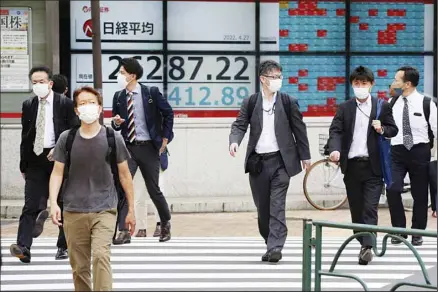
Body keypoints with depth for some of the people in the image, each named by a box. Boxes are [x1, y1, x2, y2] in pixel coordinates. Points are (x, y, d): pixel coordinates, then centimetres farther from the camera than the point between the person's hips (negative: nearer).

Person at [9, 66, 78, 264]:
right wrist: (23, 165, 11)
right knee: (31, 205, -8)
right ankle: (23, 247, -16)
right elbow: (25, 137, 12)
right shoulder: (28, 105, 9)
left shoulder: (65, 104, -1)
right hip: (36, 159, 2)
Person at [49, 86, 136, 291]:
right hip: (73, 212, 2)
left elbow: (124, 175, 7)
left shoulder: (113, 139, 0)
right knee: (79, 267, 6)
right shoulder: (67, 139, 3)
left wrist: (131, 210, 9)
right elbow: (57, 172, 3)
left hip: (104, 211, -2)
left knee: (101, 256, -20)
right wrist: (53, 203, -13)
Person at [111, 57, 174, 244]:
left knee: (153, 189, 6)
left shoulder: (151, 93, -6)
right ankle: (123, 232, -9)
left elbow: (168, 113, 3)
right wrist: (116, 122, -11)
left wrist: (165, 138, 2)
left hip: (149, 148, -2)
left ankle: (165, 223, 30)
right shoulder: (118, 97, 4)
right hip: (128, 148, 3)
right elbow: (116, 125, 13)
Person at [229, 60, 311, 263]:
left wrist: (305, 155, 7)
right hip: (257, 162, 2)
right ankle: (270, 243, 24)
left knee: (277, 206, -10)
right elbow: (240, 125, -1)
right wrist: (234, 141, -22)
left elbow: (299, 130, 6)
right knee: (262, 207, 8)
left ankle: (275, 248, -13)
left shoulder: (288, 102, 3)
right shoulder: (250, 103, 5)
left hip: (280, 160, -2)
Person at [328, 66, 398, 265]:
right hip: (351, 166, 2)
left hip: (373, 166, -2)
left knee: (370, 208, -10)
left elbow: (393, 129, 11)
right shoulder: (344, 108, 7)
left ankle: (367, 247, -16)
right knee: (356, 208, 9)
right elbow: (335, 131, -3)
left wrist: (382, 130, -12)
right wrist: (334, 149, -22)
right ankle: (364, 244, 20)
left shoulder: (382, 106, 5)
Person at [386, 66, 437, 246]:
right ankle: (399, 230, 3)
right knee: (392, 189, -14)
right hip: (397, 152, 2)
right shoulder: (391, 103, 4)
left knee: (420, 194, 6)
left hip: (419, 152, -2)